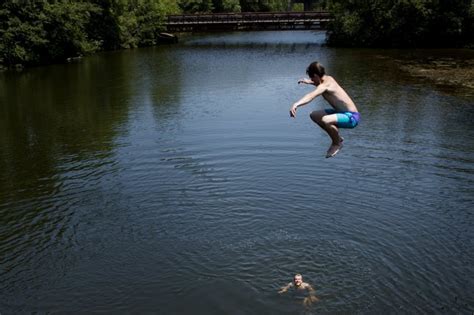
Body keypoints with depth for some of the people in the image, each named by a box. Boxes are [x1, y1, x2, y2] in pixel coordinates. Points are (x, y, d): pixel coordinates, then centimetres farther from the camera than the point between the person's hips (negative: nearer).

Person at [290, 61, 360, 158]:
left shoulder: (325, 85, -23)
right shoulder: (328, 78, 4)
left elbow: (311, 95, -44)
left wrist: (296, 104, -58)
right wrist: (309, 82, 29)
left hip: (351, 117, -10)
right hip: (345, 113, 10)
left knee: (325, 120, -37)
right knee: (314, 115, 15)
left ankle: (337, 143, -9)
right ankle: (337, 137, 20)